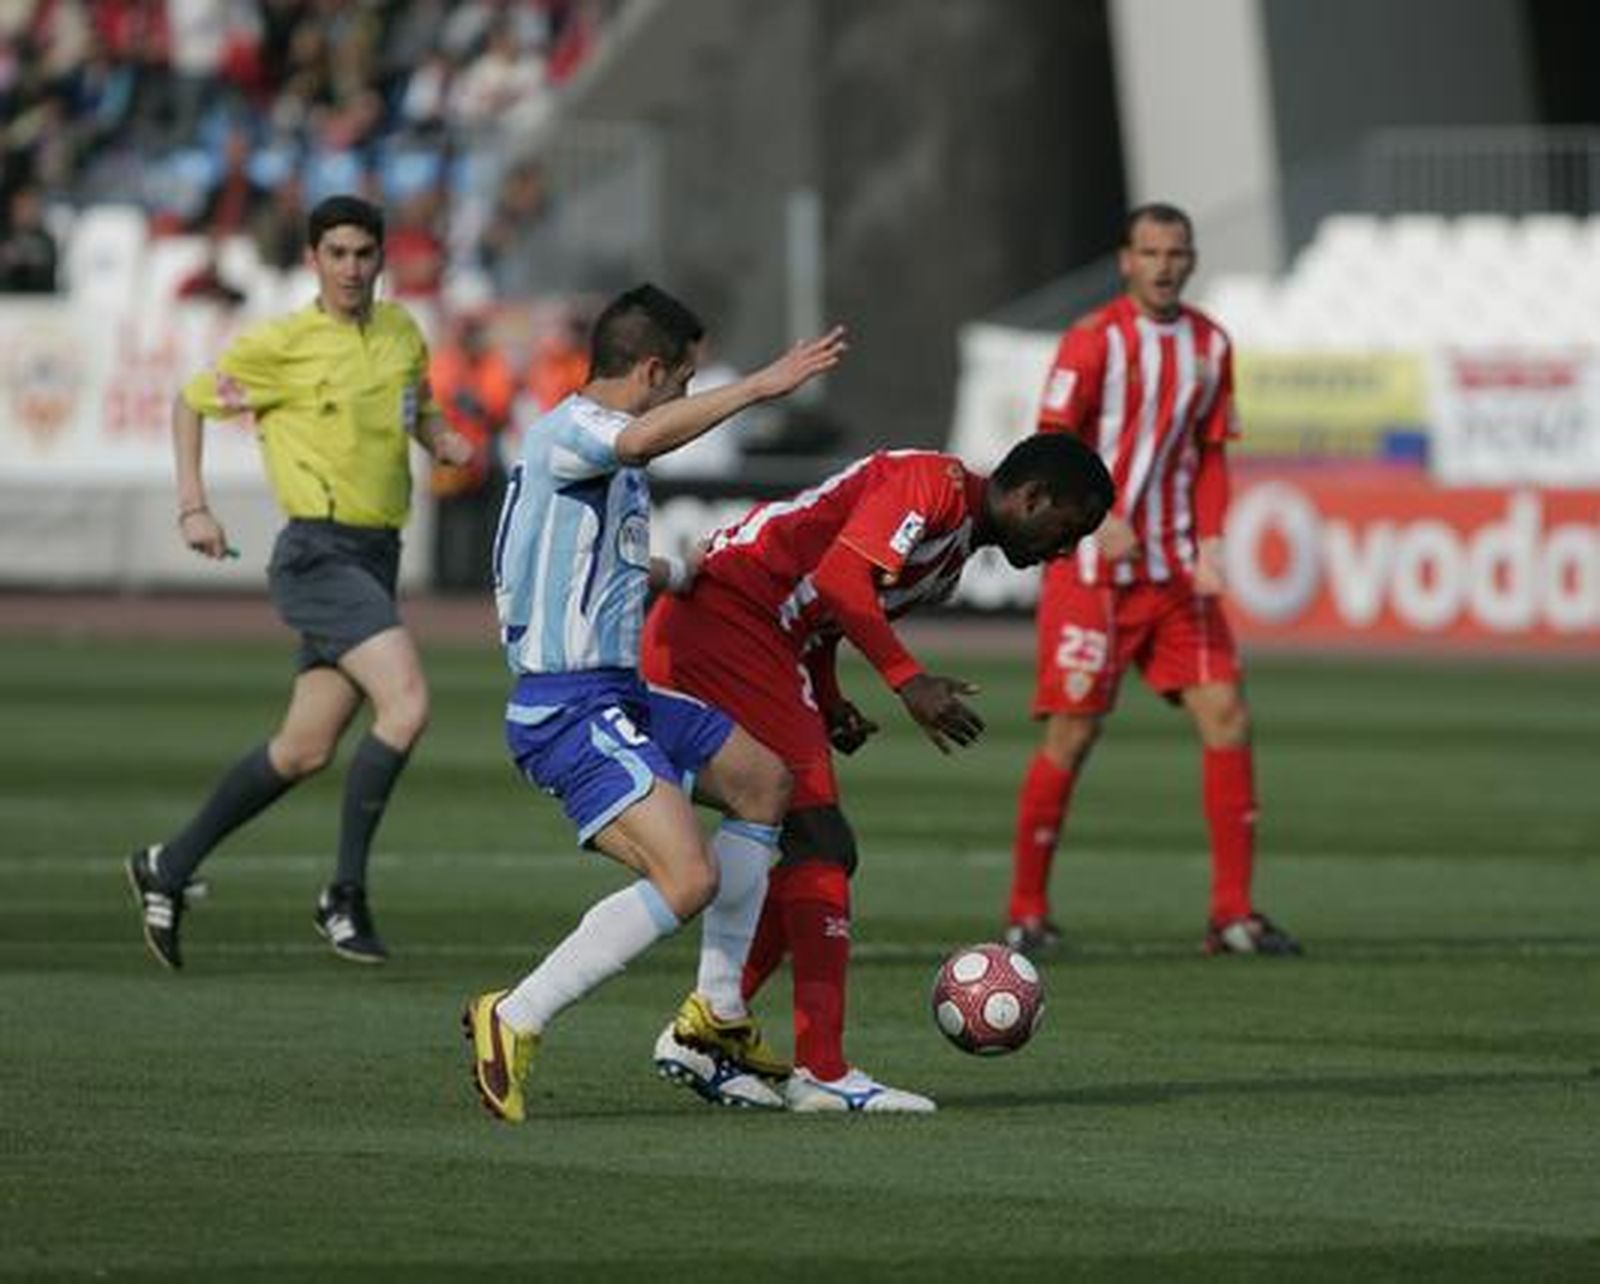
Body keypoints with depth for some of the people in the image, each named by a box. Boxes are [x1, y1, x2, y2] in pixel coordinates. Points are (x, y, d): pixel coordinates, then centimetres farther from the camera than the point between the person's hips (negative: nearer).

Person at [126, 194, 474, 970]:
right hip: (320, 552, -7)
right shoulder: (282, 345, -6)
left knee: (304, 751, 9)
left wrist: (444, 441, 5)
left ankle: (167, 870, 23)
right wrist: (192, 507, -2)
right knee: (406, 705, -23)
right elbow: (192, 403, 6)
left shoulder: (401, 332, 11)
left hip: (376, 556, 7)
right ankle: (345, 896, -13)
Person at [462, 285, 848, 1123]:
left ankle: (717, 1016, 25)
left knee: (764, 780, 24)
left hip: (619, 697, 11)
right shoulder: (565, 432, -14)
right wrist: (759, 387, -34)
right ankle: (514, 1022, -14)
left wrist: (679, 575, 54)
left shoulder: (601, 452, 17)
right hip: (572, 710, -11)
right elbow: (643, 438, -39)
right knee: (689, 878, -23)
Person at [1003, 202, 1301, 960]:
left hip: (1175, 574, 5)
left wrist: (1210, 544, 0)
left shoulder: (1210, 344, 10)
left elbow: (1211, 455, 15)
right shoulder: (1094, 340, -7)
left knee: (1226, 720, -4)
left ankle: (1233, 914, 1)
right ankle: (1027, 914, 7)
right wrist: (1101, 521, -24)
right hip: (1090, 573, -5)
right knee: (1071, 735, -6)